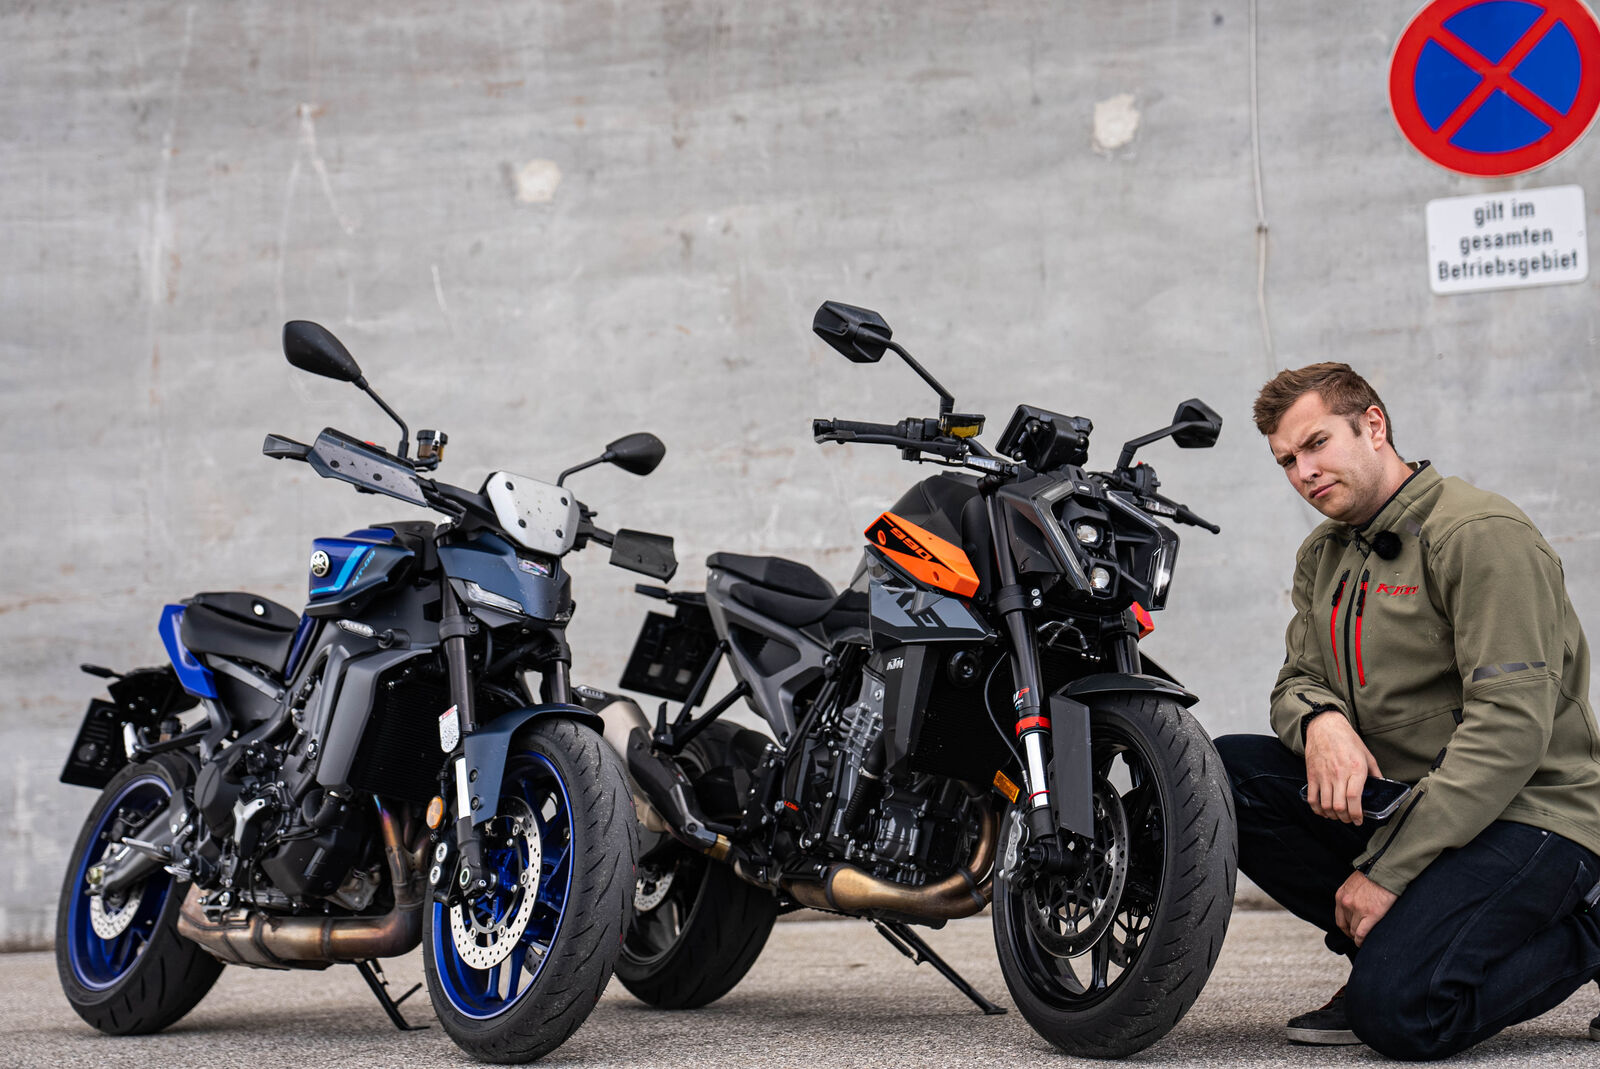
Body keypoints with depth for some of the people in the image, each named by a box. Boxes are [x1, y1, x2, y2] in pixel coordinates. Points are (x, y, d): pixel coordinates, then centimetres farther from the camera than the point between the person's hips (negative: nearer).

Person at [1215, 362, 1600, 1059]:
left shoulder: (1480, 535, -15)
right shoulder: (1323, 556, 14)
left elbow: (1510, 728, -22)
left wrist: (1386, 870, -23)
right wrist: (1321, 719, -16)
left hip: (1527, 812, -8)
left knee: (1398, 1012, -27)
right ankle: (1384, 946, -2)